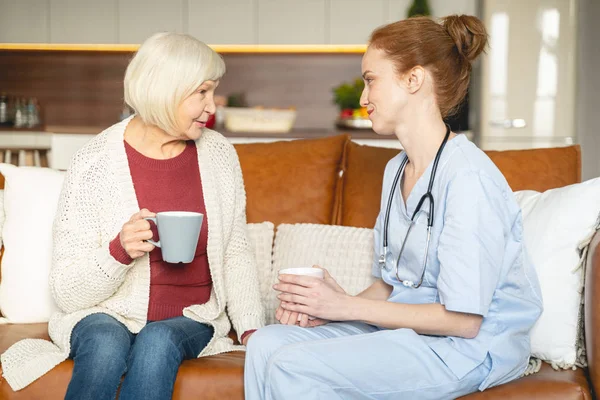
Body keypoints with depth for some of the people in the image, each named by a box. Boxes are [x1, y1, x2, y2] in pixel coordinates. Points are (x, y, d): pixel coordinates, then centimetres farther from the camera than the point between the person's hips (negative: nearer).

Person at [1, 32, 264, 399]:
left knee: (158, 342, -32)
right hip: (110, 314, -1)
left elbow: (237, 255, 10)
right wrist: (119, 250, -29)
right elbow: (68, 292, -10)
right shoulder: (95, 163, -10)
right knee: (106, 343, -35)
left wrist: (252, 329, -5)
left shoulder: (220, 155, 1)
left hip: (191, 318, 2)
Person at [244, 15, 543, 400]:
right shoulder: (397, 169, 10)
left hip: (472, 348, -8)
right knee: (266, 344, -9)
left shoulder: (468, 176, -19)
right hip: (406, 325, 8)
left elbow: (463, 320, -20)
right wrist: (324, 306, -6)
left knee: (291, 368, -22)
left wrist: (348, 307, -15)